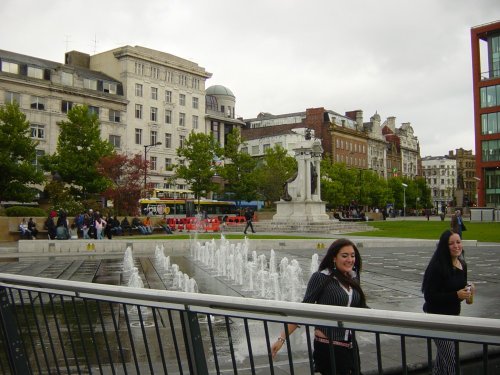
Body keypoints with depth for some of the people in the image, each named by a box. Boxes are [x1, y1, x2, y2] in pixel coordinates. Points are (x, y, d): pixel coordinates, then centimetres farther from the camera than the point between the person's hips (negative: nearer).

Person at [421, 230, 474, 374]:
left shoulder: (462, 265, 3)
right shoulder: (437, 267, -21)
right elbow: (429, 296, -21)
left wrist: (467, 292, -4)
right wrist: (456, 295, -26)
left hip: (454, 314, 7)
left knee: (443, 355, 19)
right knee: (450, 361, -5)